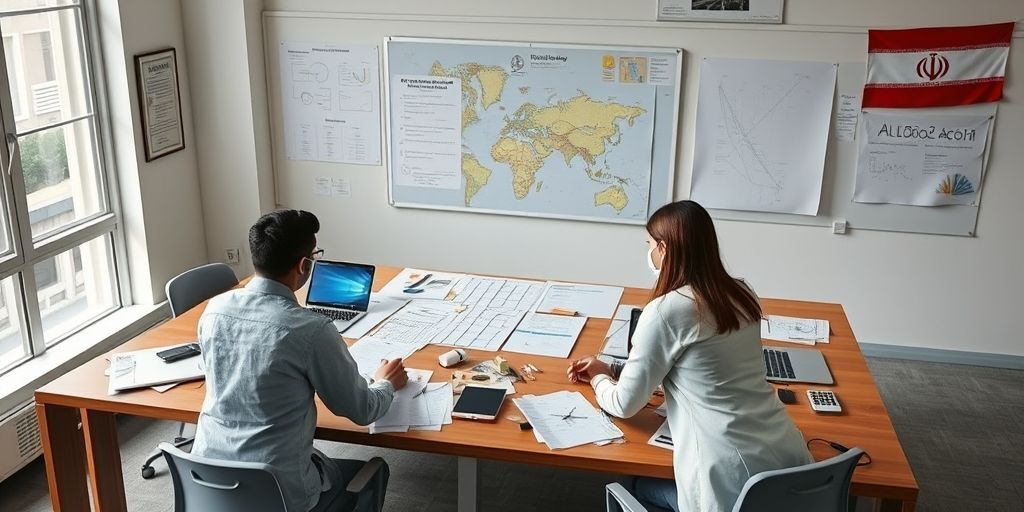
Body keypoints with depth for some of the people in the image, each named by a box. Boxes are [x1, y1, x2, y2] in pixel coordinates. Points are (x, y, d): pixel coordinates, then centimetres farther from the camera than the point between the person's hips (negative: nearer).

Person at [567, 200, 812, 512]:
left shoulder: (665, 311, -15)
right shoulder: (742, 295, 7)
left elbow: (625, 405, -3)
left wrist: (599, 380, 19)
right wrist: (611, 368, 23)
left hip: (735, 479, -7)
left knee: (636, 487, 22)